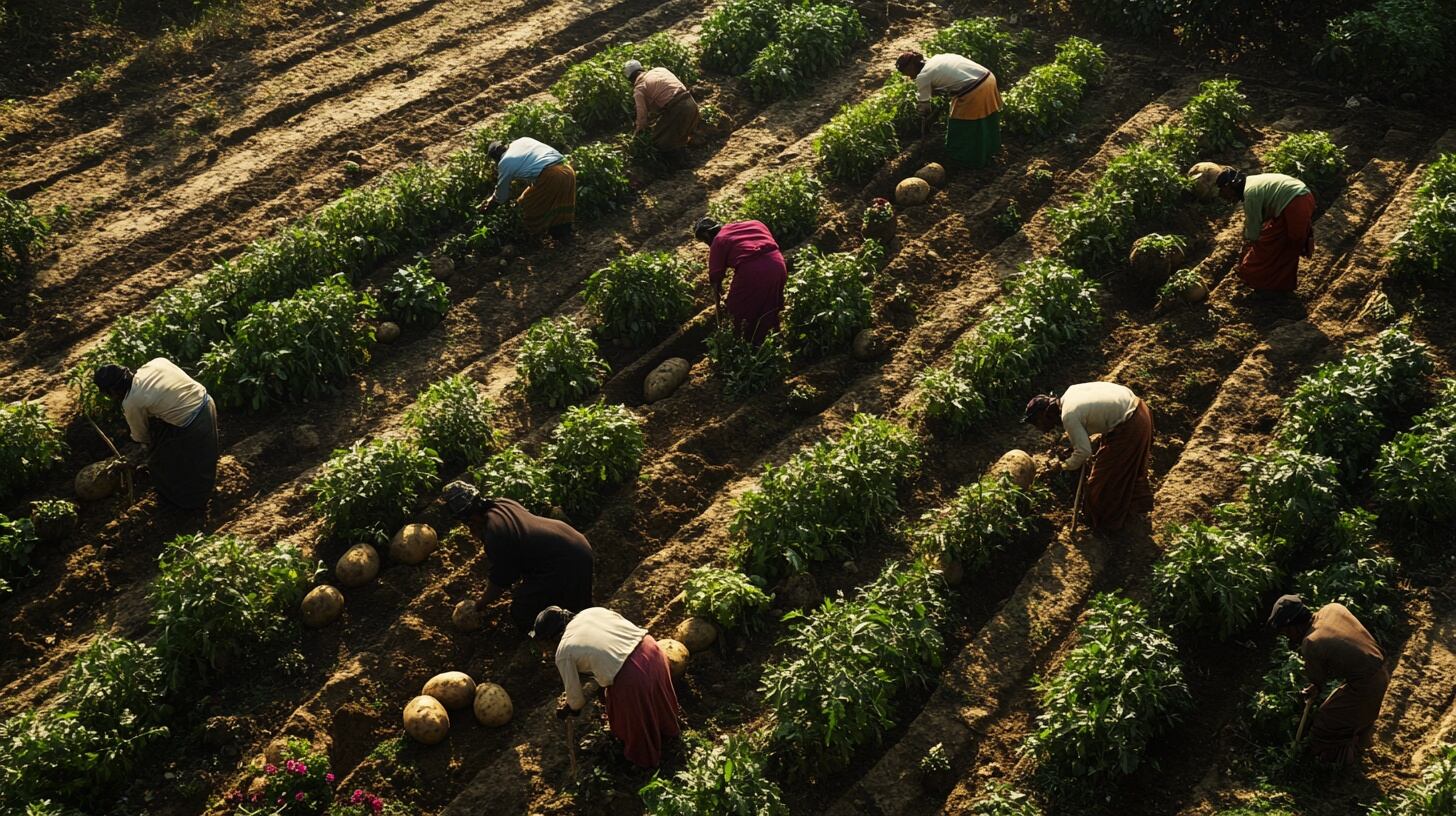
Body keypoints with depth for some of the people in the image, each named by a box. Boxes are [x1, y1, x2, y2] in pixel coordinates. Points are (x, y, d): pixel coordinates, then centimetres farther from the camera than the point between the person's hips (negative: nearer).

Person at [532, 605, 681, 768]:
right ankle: (665, 729, 64)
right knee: (655, 698, 36)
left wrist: (571, 709, 34)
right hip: (650, 650, 6)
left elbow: (575, 694, 10)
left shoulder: (564, 652, 0)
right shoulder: (593, 611, 13)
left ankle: (643, 757, 50)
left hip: (631, 678, -6)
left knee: (635, 721, 25)